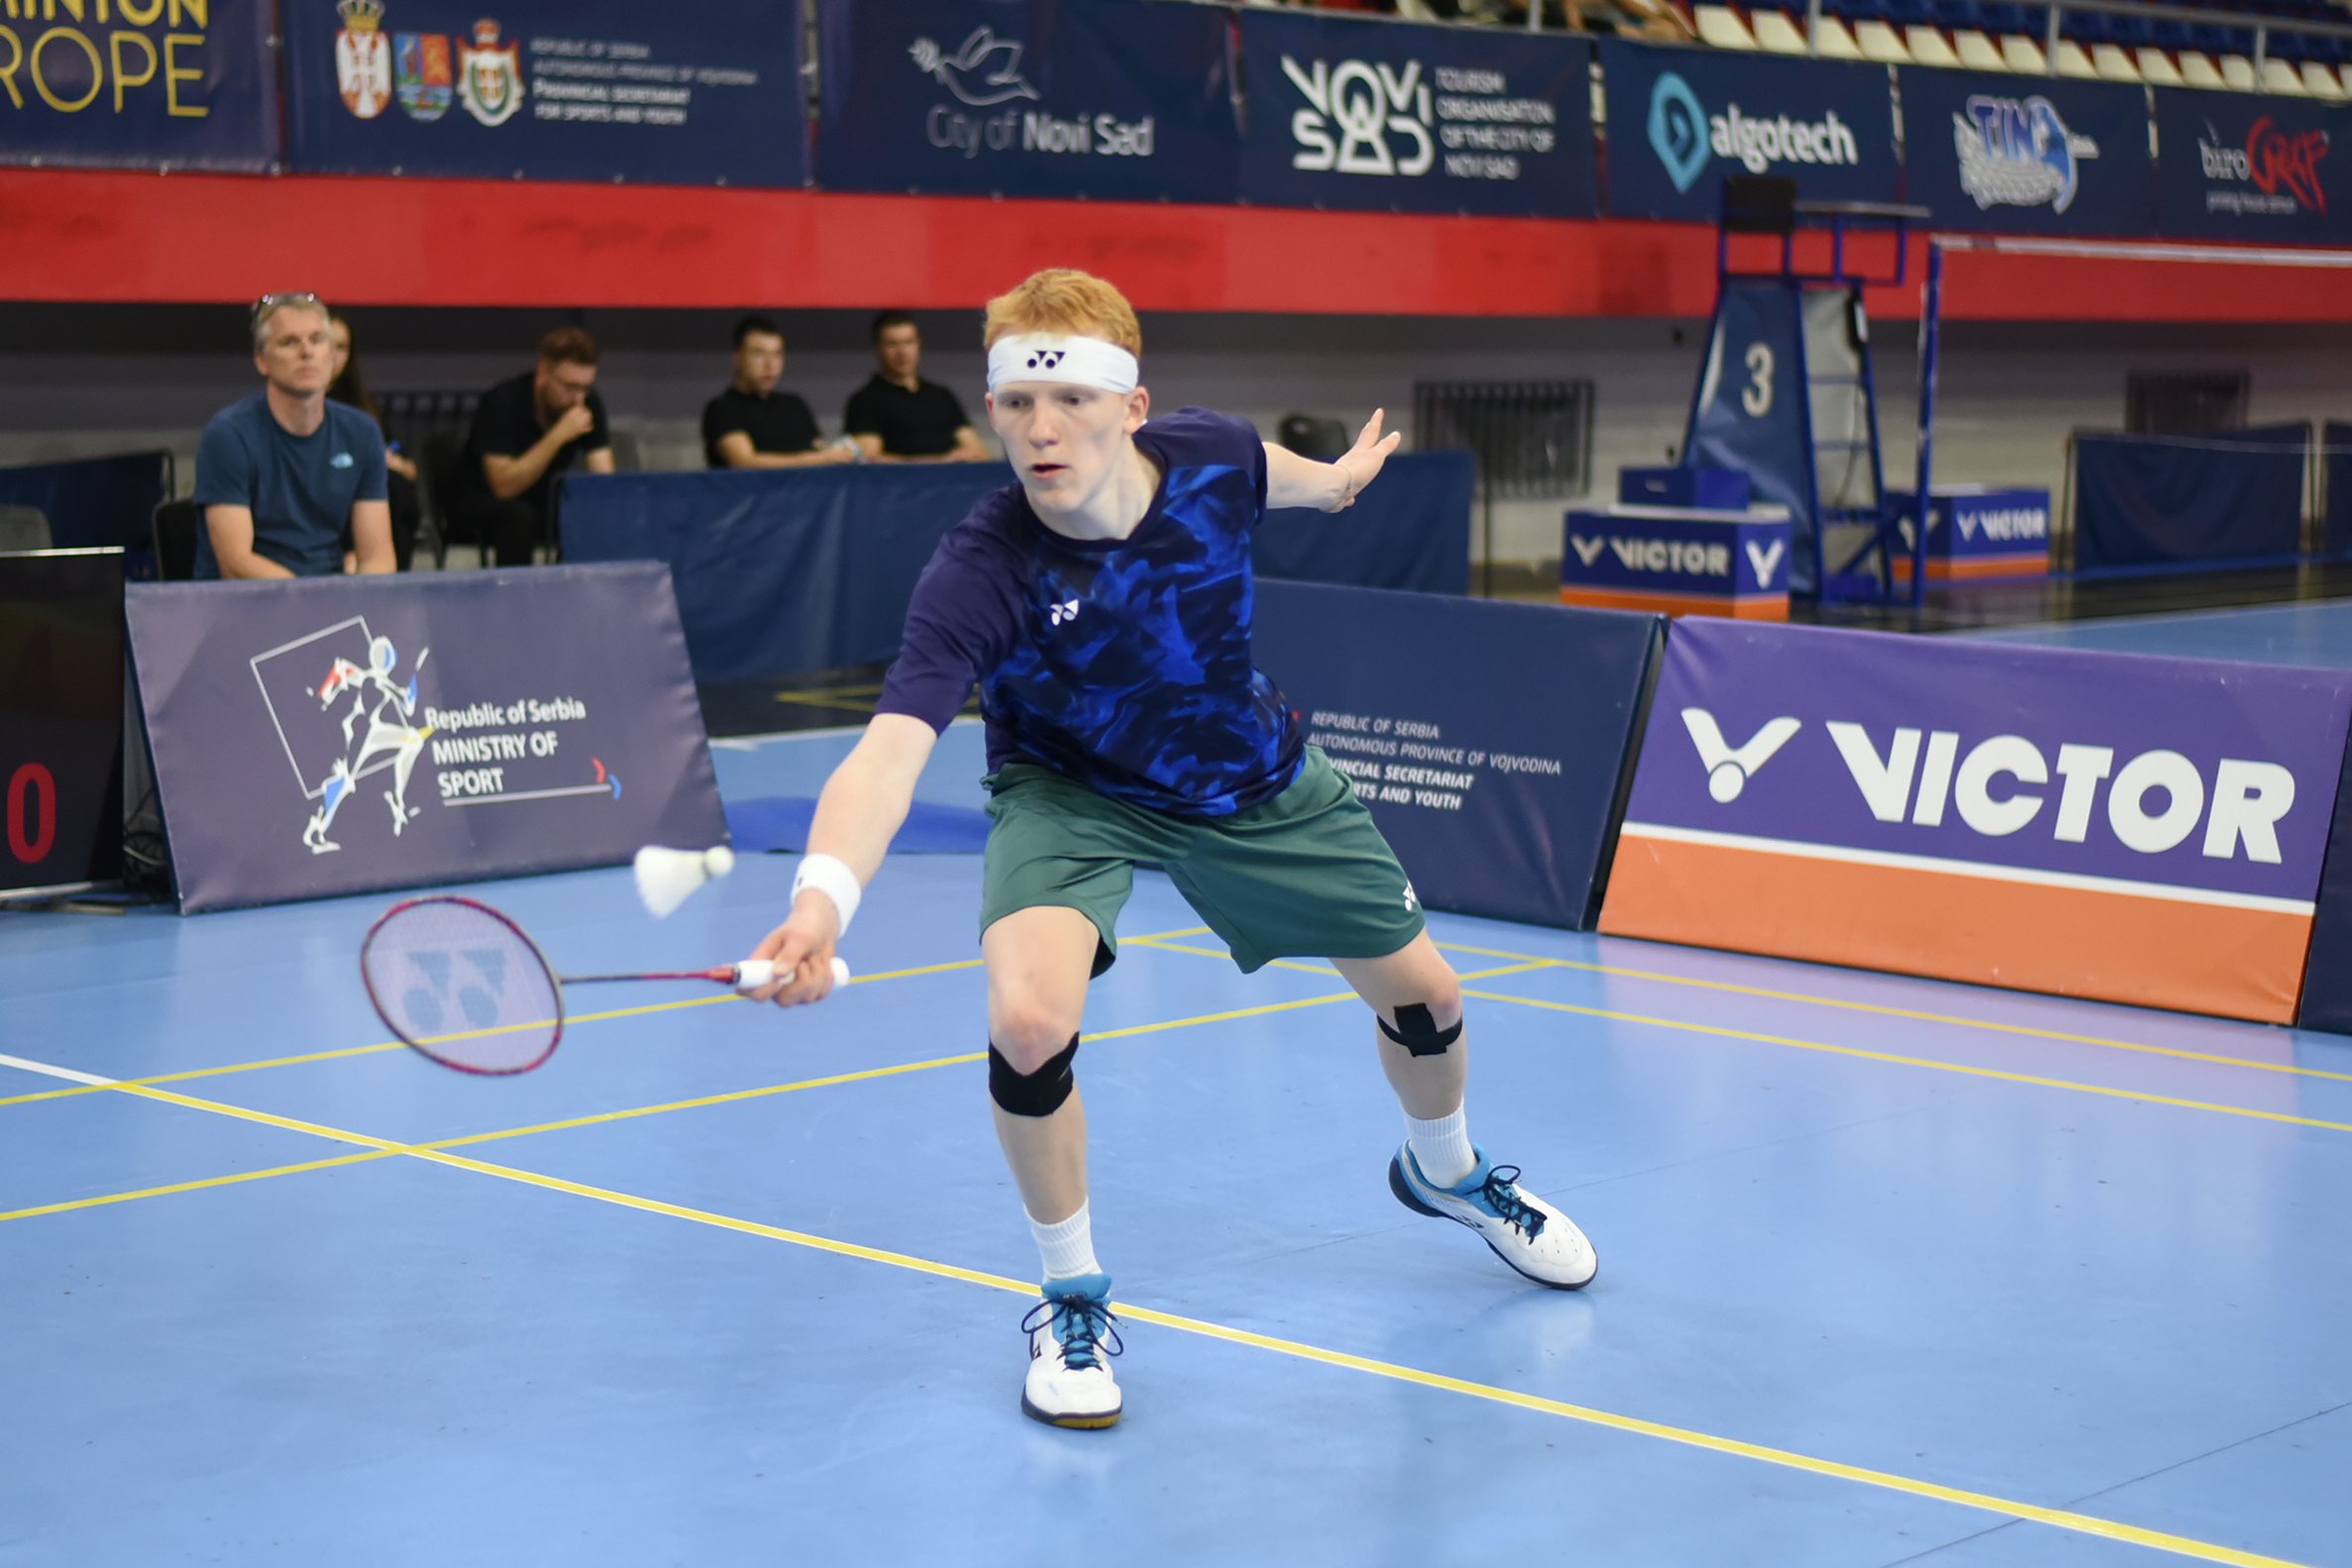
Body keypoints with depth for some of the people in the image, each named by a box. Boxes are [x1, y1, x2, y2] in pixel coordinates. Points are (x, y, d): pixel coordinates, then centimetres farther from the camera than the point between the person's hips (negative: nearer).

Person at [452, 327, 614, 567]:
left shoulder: (589, 404, -8)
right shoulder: (503, 402, -22)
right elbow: (503, 486, -28)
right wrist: (558, 436, -36)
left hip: (543, 502, 5)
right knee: (518, 516, -37)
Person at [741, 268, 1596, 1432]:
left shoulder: (1208, 457, -25)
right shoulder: (981, 575, -36)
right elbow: (890, 751, -48)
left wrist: (1338, 478, 25)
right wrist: (823, 899, -67)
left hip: (1254, 778, 4)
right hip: (1071, 789, -4)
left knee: (1421, 994, 13)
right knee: (1029, 1018, -31)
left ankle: (1445, 1170, 51)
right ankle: (1072, 1297, -3)